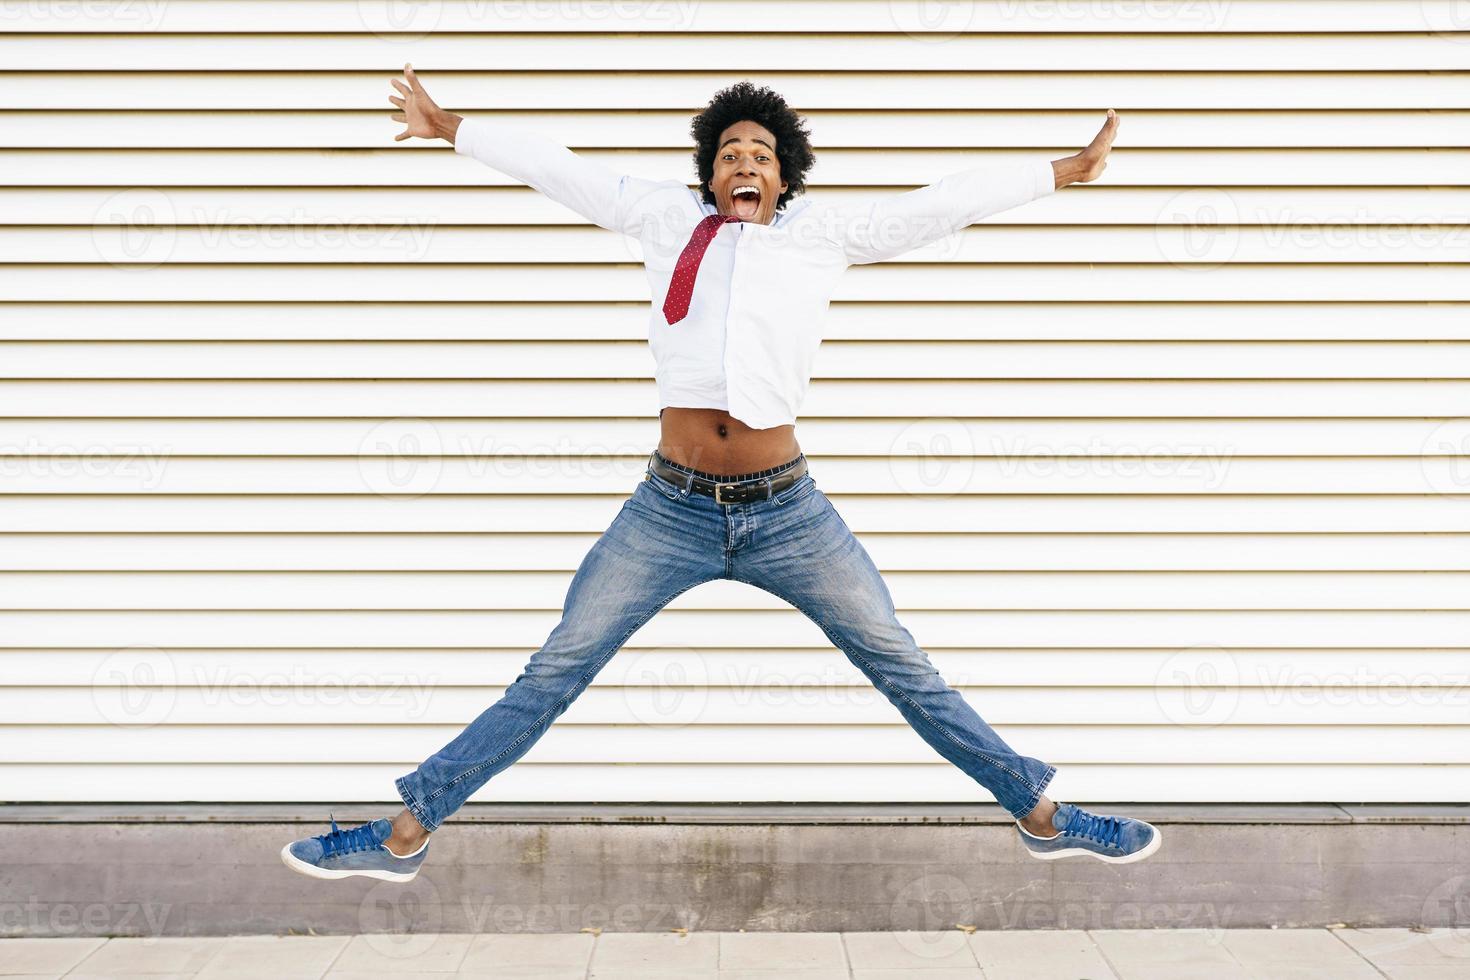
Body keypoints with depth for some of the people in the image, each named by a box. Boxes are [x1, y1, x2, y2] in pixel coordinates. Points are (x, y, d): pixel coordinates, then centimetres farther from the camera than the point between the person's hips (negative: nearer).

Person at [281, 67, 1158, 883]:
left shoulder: (823, 231, 9)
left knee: (903, 667, 8)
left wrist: (1063, 171, 18)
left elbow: (944, 203, 13)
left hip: (787, 513, 0)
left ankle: (1040, 814, 22)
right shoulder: (670, 217, 9)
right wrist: (451, 128, 24)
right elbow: (562, 170, 16)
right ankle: (404, 836, 14)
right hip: (670, 511, 0)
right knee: (553, 675, 5)